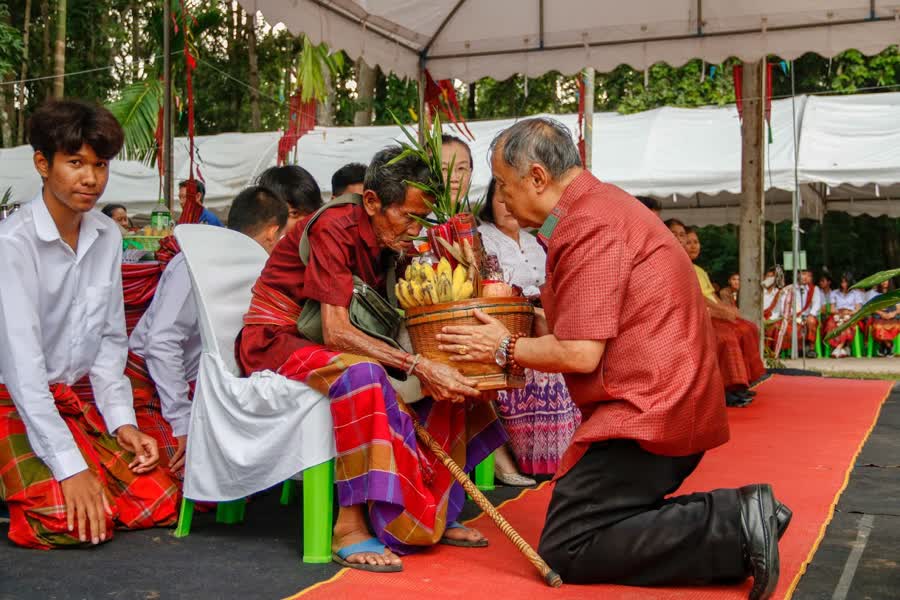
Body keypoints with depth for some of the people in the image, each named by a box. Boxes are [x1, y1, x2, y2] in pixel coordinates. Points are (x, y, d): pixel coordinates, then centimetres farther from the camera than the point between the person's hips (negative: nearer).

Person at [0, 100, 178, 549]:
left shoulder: (106, 236, 1)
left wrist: (122, 420, -4)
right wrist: (70, 465, -26)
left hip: (80, 398, 6)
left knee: (159, 504, -7)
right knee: (74, 526, -23)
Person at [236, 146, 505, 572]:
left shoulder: (389, 239, 2)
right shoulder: (335, 229, -22)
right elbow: (335, 332, -29)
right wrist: (418, 365, -36)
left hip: (333, 344, 8)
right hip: (276, 342, -8)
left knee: (448, 376, -3)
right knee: (362, 374, -39)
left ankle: (437, 513, -1)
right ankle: (350, 527, -32)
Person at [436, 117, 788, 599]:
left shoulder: (590, 225, -18)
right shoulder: (597, 205, 15)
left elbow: (580, 354, -20)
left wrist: (506, 350, -5)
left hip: (647, 414, -11)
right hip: (670, 405, 11)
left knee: (563, 552, -6)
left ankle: (734, 528, -11)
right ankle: (734, 519, 5)